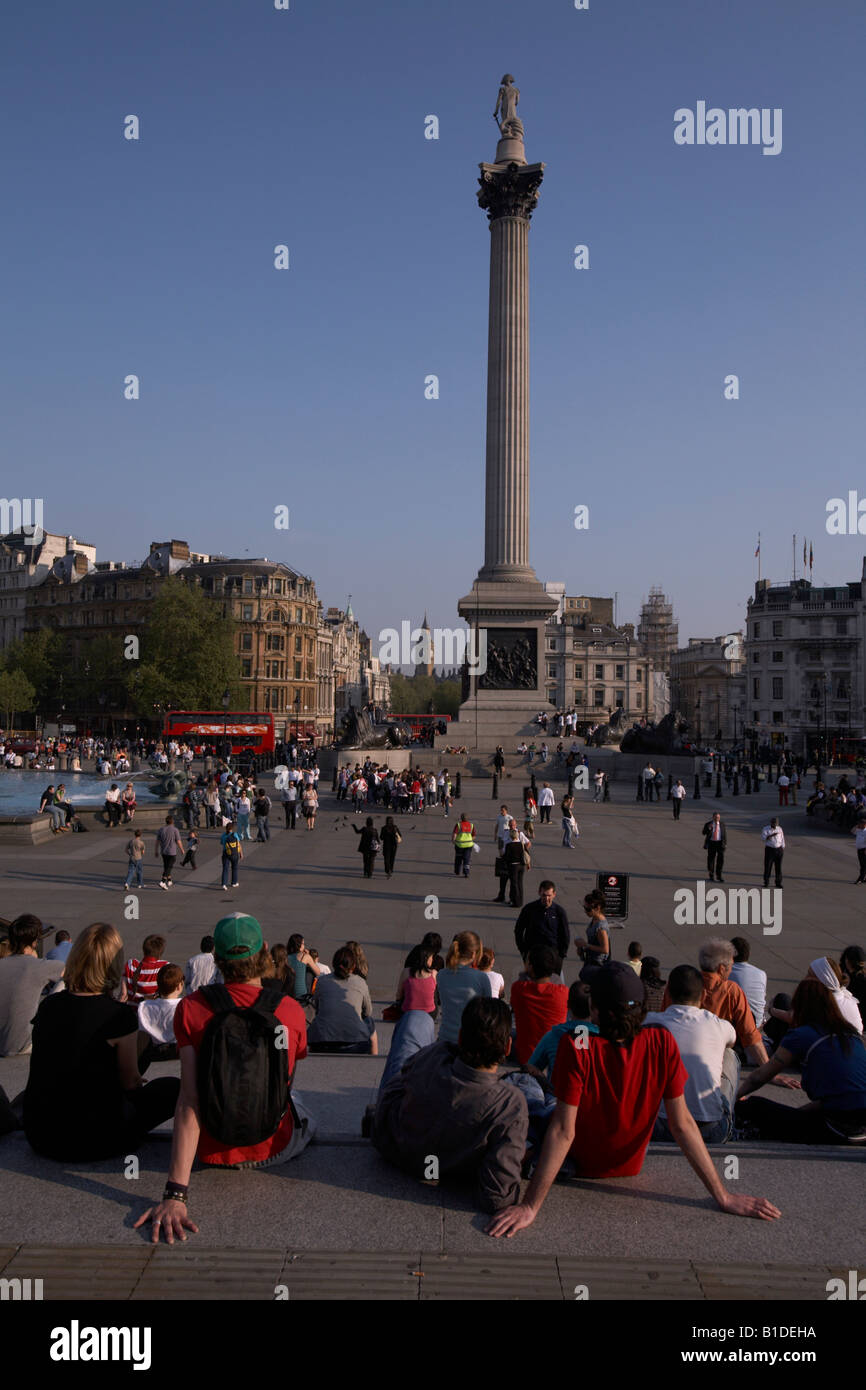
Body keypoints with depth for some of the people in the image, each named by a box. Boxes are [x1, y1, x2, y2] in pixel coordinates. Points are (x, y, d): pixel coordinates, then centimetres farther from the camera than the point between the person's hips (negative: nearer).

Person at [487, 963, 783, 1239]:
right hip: (630, 1168, 4)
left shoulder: (576, 1047, -33)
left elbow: (563, 1131, -34)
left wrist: (530, 1206, -31)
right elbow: (682, 1124, -20)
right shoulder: (662, 1043, -22)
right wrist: (724, 1197, -13)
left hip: (579, 1167, -4)